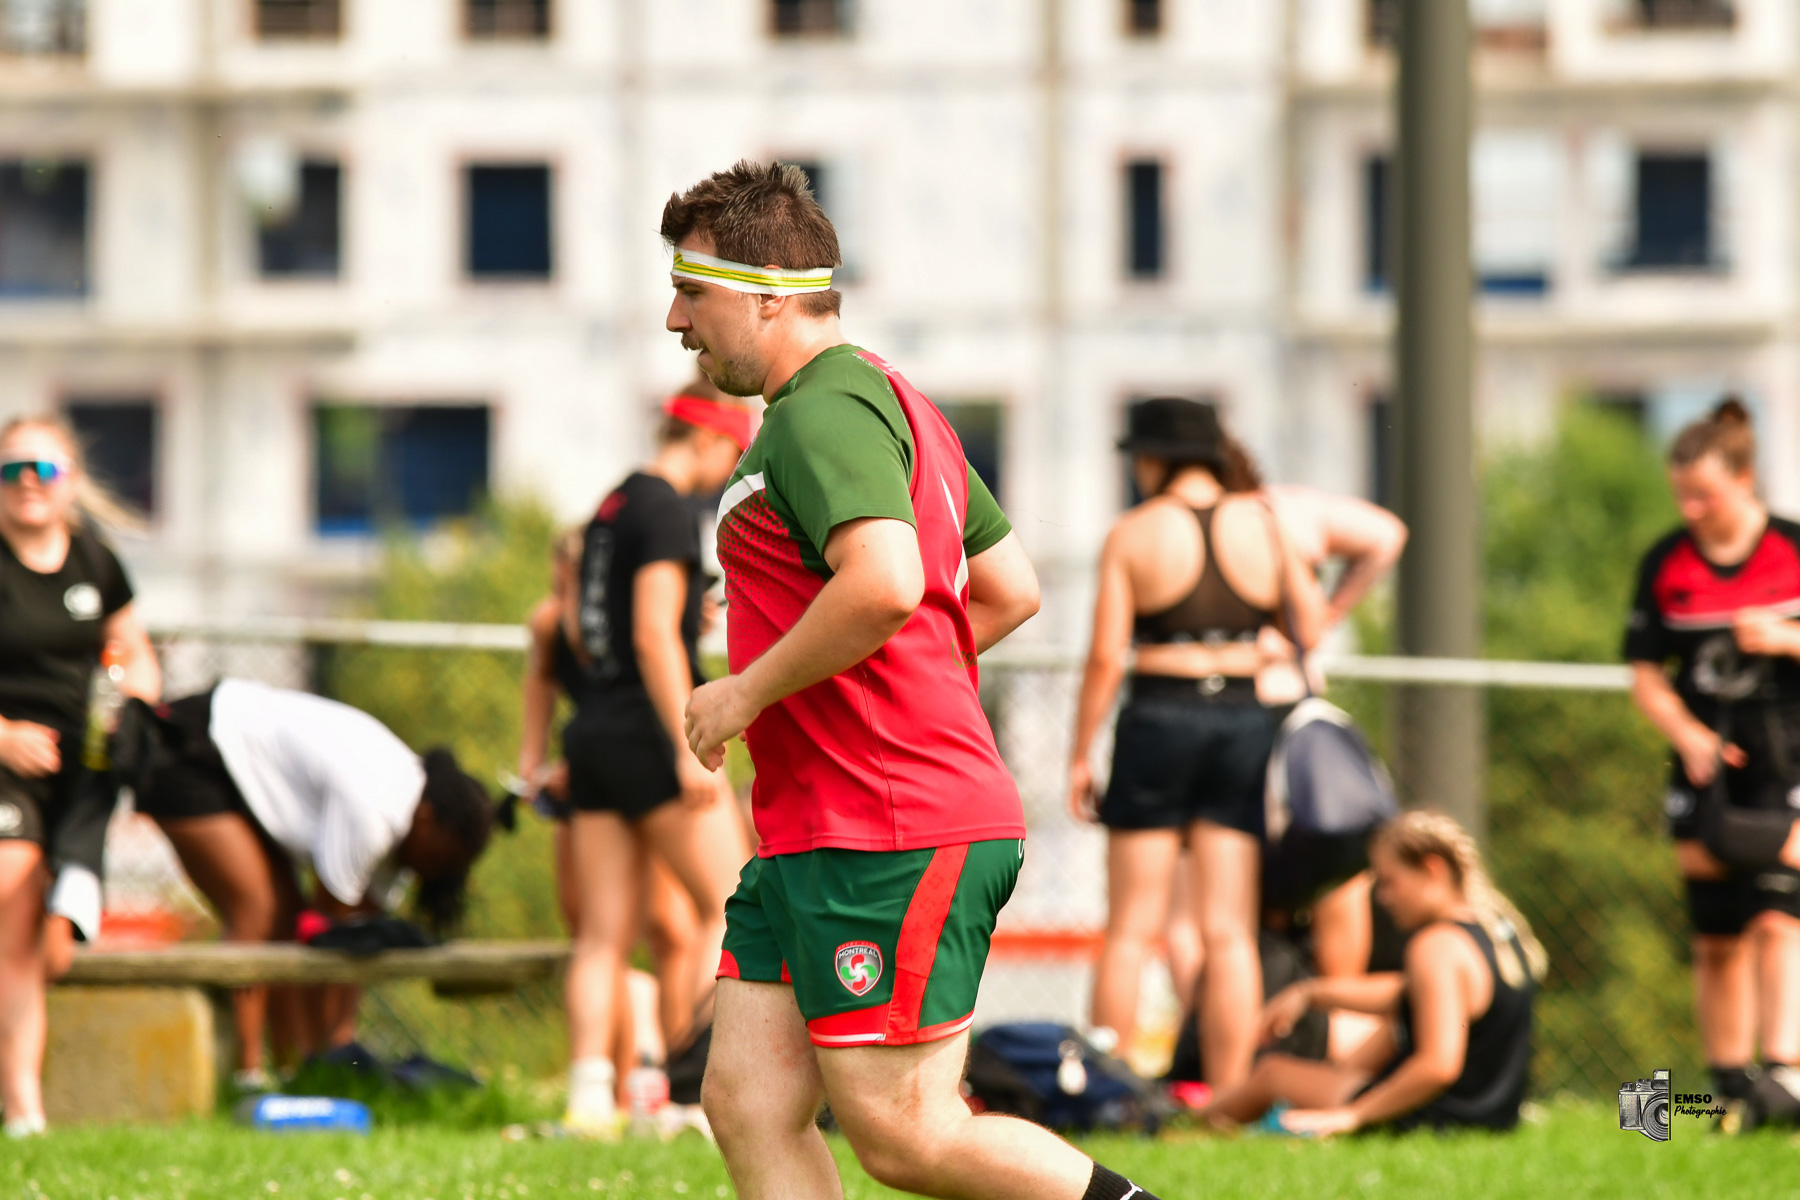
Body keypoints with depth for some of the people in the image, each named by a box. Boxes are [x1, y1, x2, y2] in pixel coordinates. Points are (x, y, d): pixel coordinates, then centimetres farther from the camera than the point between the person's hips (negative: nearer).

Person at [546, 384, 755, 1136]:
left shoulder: (610, 507, 17)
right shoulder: (666, 509, -10)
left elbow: (575, 631, 23)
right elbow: (654, 635, -18)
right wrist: (690, 750, -20)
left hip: (593, 735, 9)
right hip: (648, 735, -9)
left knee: (604, 933, 4)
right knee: (731, 906, -2)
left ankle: (590, 1095, -5)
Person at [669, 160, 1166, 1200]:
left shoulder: (824, 412, -13)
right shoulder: (889, 402, 21)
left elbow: (884, 583, -30)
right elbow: (1010, 591, 27)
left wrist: (748, 693, -18)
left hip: (892, 840, -11)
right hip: (815, 839, 11)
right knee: (748, 1108, 3)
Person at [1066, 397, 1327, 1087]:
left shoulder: (1133, 534, -4)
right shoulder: (1264, 524, 2)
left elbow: (1105, 656, -6)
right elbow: (1309, 629, 6)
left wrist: (1080, 756, 0)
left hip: (1158, 719, -2)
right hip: (1244, 723, 2)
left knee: (1131, 928, 3)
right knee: (1229, 931, 3)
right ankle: (1228, 1098, 0)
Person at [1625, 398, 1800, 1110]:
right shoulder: (1666, 564, 3)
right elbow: (1646, 675, 5)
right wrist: (1689, 736, -10)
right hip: (1707, 766, 3)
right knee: (1717, 940, 5)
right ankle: (1731, 1089, 12)